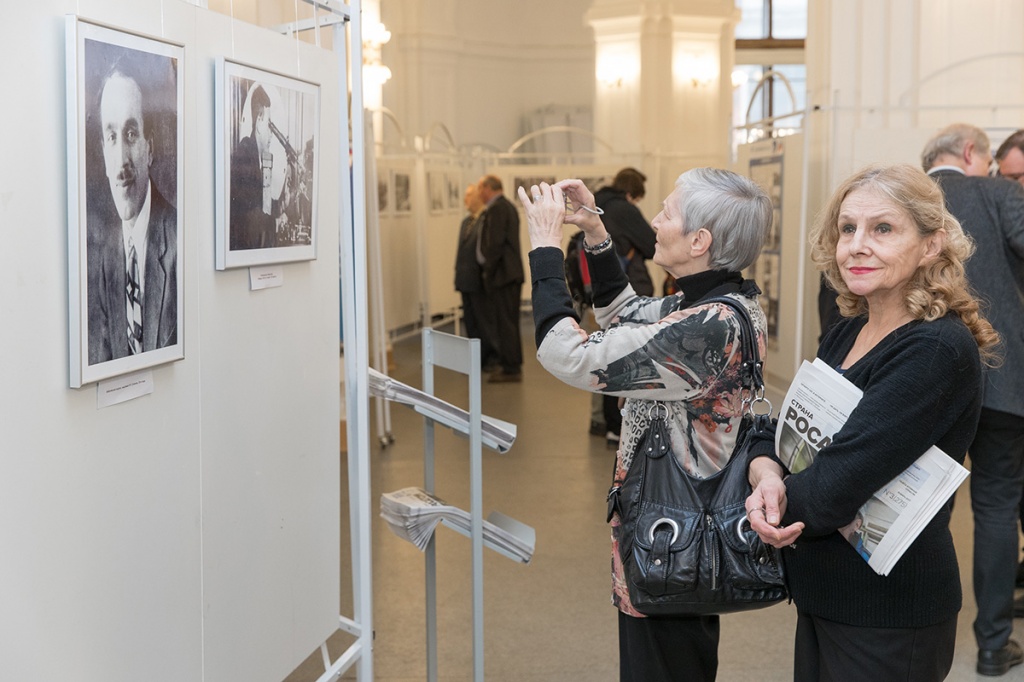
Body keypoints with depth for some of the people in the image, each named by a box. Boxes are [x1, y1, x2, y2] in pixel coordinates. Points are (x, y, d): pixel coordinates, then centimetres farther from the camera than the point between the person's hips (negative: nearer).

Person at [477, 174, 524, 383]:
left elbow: (495, 243, -21)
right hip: (511, 273, 10)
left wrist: (489, 270, -12)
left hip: (501, 274, -10)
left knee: (505, 322, -6)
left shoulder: (496, 209, -14)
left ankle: (511, 369, -3)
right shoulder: (508, 207, 17)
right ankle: (512, 367, 19)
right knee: (509, 322, 14)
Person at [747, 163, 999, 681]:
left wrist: (762, 501, -9)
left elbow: (837, 486, -26)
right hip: (820, 597, 7)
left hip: (889, 618, -7)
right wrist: (765, 472, -17)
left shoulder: (938, 350, -21)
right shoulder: (846, 334, 5)